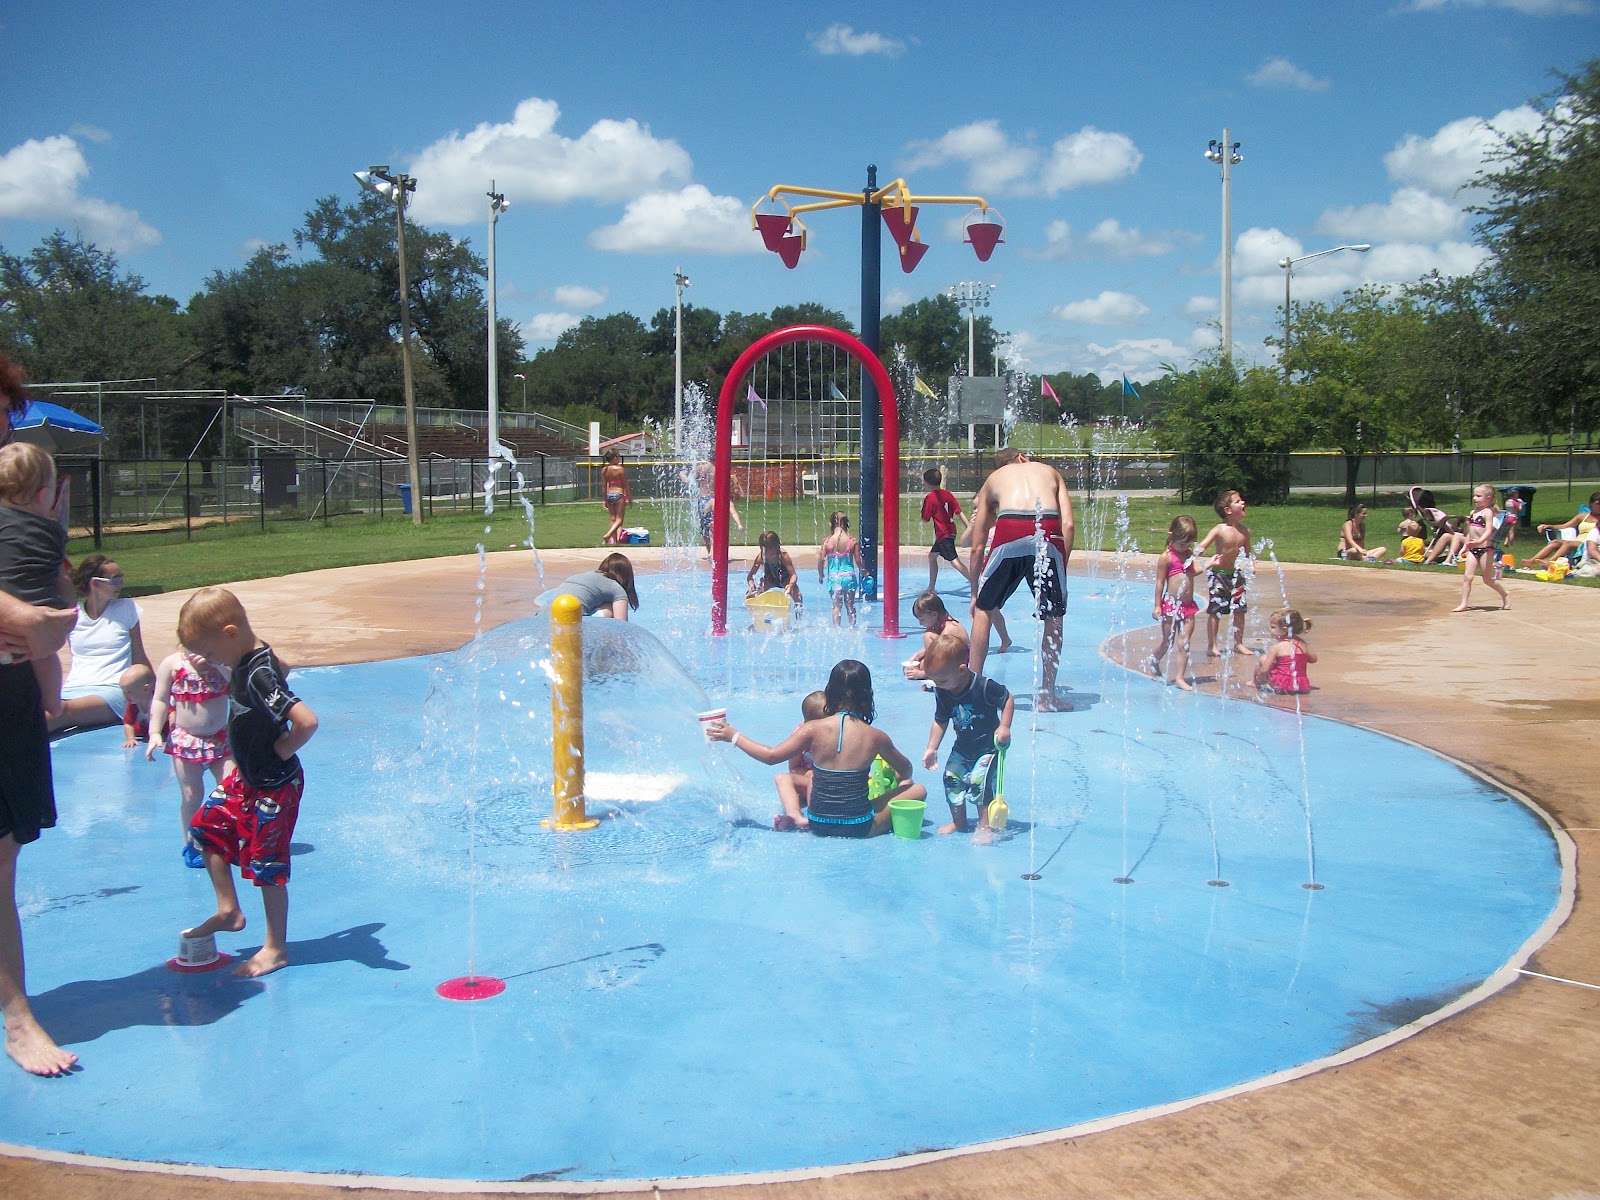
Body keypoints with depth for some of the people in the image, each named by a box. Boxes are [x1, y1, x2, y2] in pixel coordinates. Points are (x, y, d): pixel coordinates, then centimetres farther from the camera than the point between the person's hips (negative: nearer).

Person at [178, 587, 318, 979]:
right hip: (245, 778, 10)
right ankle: (228, 910, 31)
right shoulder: (248, 662, -1)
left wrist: (280, 751, -22)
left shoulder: (259, 675, -29)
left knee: (266, 864, 2)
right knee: (207, 828, 18)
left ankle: (276, 948, 18)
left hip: (273, 787, -10)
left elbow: (306, 720, -39)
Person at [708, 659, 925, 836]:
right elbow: (905, 770, 10)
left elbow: (771, 756, -3)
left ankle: (795, 814, 1)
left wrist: (733, 736, 10)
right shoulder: (876, 737, -8)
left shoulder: (813, 729, -10)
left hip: (818, 826, 1)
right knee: (918, 790, 14)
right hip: (860, 828, -1)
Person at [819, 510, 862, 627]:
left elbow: (821, 560, -4)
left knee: (836, 605, 9)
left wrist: (820, 575, 12)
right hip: (849, 576, 0)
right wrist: (863, 574, 13)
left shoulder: (827, 541, -5)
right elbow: (858, 561, -3)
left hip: (833, 577, 0)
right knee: (850, 605, 14)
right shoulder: (853, 541, -6)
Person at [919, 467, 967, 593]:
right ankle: (931, 588, 28)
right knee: (932, 556, 21)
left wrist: (923, 507, 10)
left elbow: (925, 519, -7)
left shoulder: (929, 498, -13)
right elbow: (959, 512, 2)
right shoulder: (947, 494, 7)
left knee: (954, 561, -12)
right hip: (951, 531, 9)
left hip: (943, 534, -9)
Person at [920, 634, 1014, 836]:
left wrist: (1004, 727, -20)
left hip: (988, 746, -6)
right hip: (962, 747, 6)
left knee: (979, 783, -17)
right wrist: (931, 748, 1)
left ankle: (985, 825, -1)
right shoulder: (942, 693, -10)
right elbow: (941, 721, 3)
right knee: (952, 780, 4)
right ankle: (958, 823, 22)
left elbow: (1008, 699, -13)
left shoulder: (984, 687, -27)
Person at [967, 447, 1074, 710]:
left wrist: (974, 593, 36)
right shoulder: (1050, 471, 32)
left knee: (984, 609, 21)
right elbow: (1069, 525, 14)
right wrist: (1060, 568, 18)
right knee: (1053, 617, 17)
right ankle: (1046, 697, 20)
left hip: (1009, 532, 0)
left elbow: (977, 547, 29)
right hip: (1048, 533, 0)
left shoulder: (994, 478, 32)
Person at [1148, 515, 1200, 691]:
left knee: (1184, 643, 1)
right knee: (1168, 642, 9)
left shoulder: (1189, 554, 8)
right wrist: (1157, 606, -13)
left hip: (1188, 605, 5)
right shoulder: (1166, 557, -12)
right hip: (1171, 604, -5)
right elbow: (1160, 583, -12)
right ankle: (1154, 660, 37)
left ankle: (1180, 677, 5)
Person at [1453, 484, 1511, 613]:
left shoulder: (1487, 512, -9)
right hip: (1473, 550, 6)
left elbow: (1489, 530, -22)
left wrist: (1480, 541, -38)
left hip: (1485, 549, -6)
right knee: (1468, 577, -3)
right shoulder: (1472, 513, 14)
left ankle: (1505, 595, 28)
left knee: (1488, 579, 6)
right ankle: (1463, 604, -4)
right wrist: (1465, 546, 23)